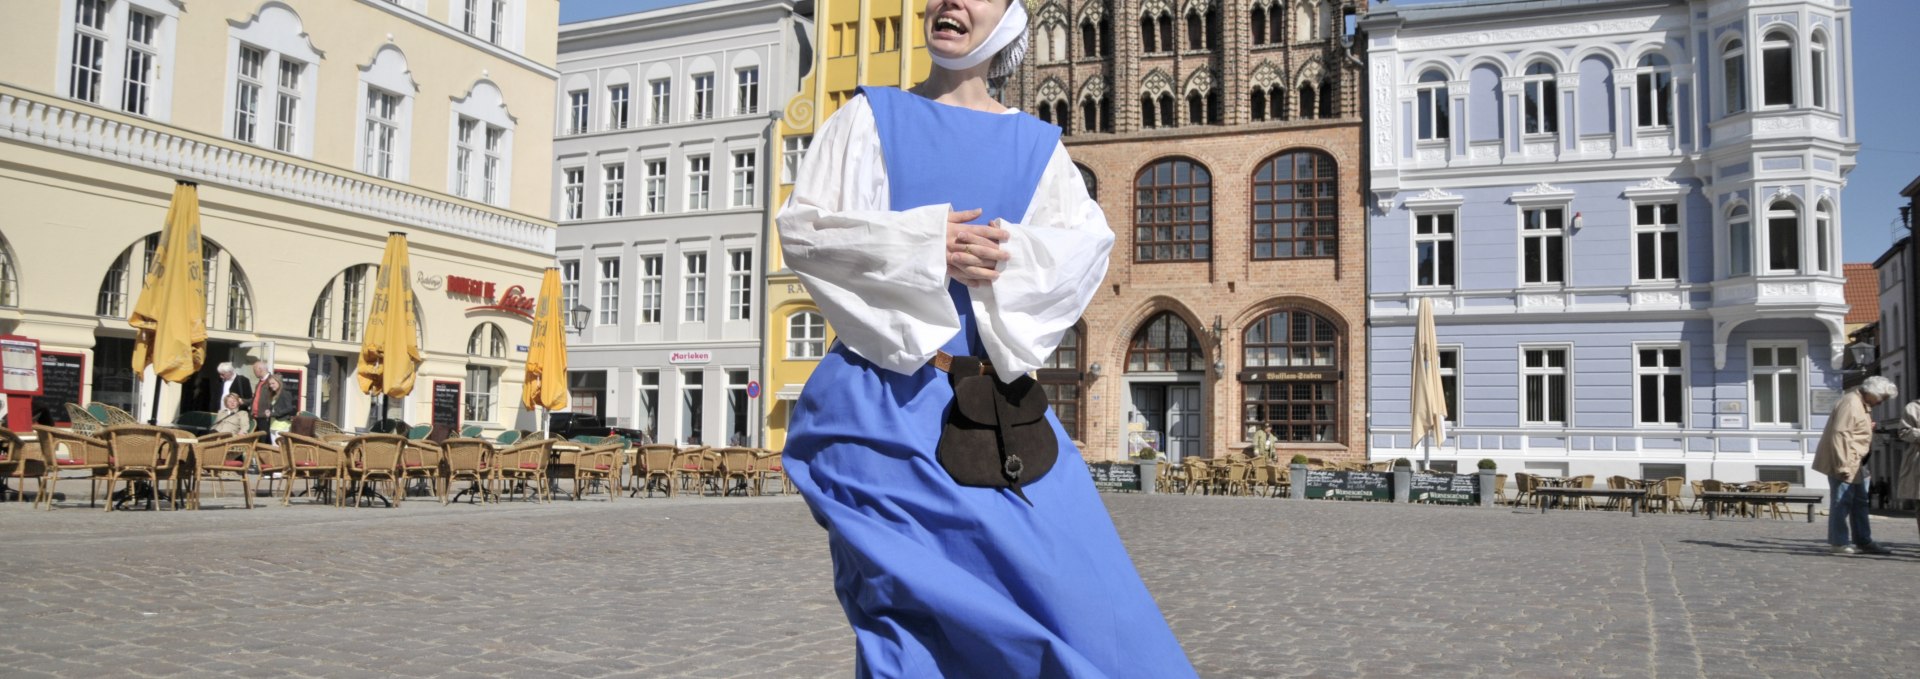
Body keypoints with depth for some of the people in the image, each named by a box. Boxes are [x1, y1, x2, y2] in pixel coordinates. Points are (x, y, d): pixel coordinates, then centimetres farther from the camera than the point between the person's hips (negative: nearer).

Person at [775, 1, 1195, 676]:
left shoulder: (1035, 143, 13)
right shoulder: (870, 117, 8)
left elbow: (1090, 244, 3)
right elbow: (801, 229, -1)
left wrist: (1014, 253, -18)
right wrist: (925, 245, -14)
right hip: (886, 401, -2)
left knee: (1062, 583, -2)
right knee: (911, 601, -6)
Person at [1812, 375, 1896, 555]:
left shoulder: (1863, 404, 14)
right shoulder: (1850, 404, -19)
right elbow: (1839, 435, -24)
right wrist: (1842, 465, -25)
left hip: (1853, 463, 10)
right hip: (1843, 463, -10)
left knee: (1859, 501, 14)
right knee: (1842, 501, -5)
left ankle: (1863, 541, 22)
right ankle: (1839, 543, 1)